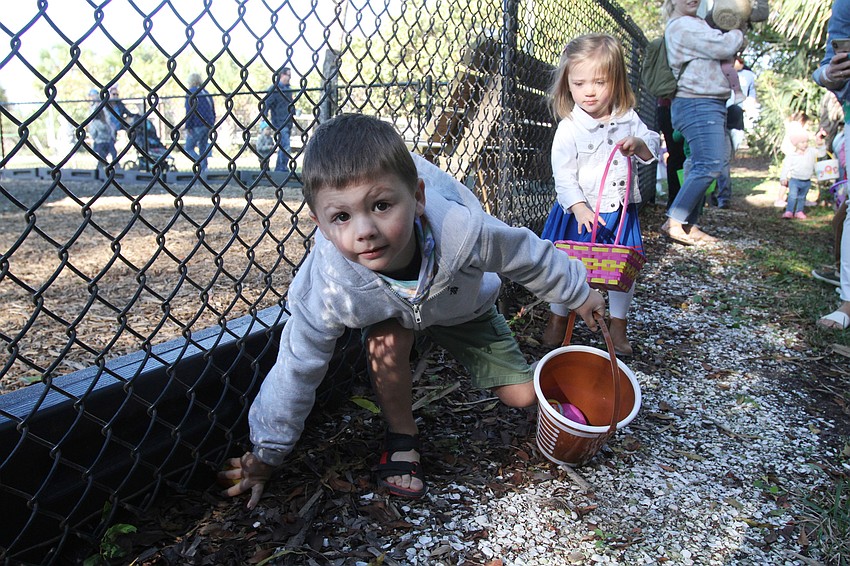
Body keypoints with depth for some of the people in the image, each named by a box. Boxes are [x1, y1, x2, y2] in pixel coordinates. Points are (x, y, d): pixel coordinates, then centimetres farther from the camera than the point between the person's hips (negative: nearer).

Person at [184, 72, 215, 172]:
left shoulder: (191, 92, -5)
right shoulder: (206, 93, 16)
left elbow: (189, 110, -14)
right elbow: (213, 111, 18)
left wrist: (187, 127, -13)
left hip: (197, 126, -7)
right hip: (208, 125, 7)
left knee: (189, 148, 1)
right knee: (203, 148, 12)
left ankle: (201, 164, -19)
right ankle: (203, 170, 8)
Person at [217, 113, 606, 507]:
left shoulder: (461, 230, -42)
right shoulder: (327, 285, -38)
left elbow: (529, 256, -21)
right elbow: (297, 369, -24)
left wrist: (578, 295, -3)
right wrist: (266, 453, -13)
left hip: (464, 307, 1)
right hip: (389, 311, -1)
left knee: (521, 396, 0)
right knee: (386, 342, -35)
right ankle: (401, 438, -6)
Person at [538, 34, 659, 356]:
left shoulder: (627, 118, 0)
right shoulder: (569, 128, -13)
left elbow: (654, 147, 10)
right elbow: (564, 175, -17)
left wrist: (638, 144, -13)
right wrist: (580, 209, -28)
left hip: (621, 210, 4)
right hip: (581, 212, -3)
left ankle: (618, 325, 28)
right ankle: (557, 319, 27)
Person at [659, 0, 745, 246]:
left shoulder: (696, 23, 22)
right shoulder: (682, 26, -10)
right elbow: (723, 47, -13)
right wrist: (739, 33, 6)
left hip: (711, 105, 10)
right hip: (698, 105, -10)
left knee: (702, 166, 8)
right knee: (709, 165, -16)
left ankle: (689, 225, 11)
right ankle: (674, 223, -14)